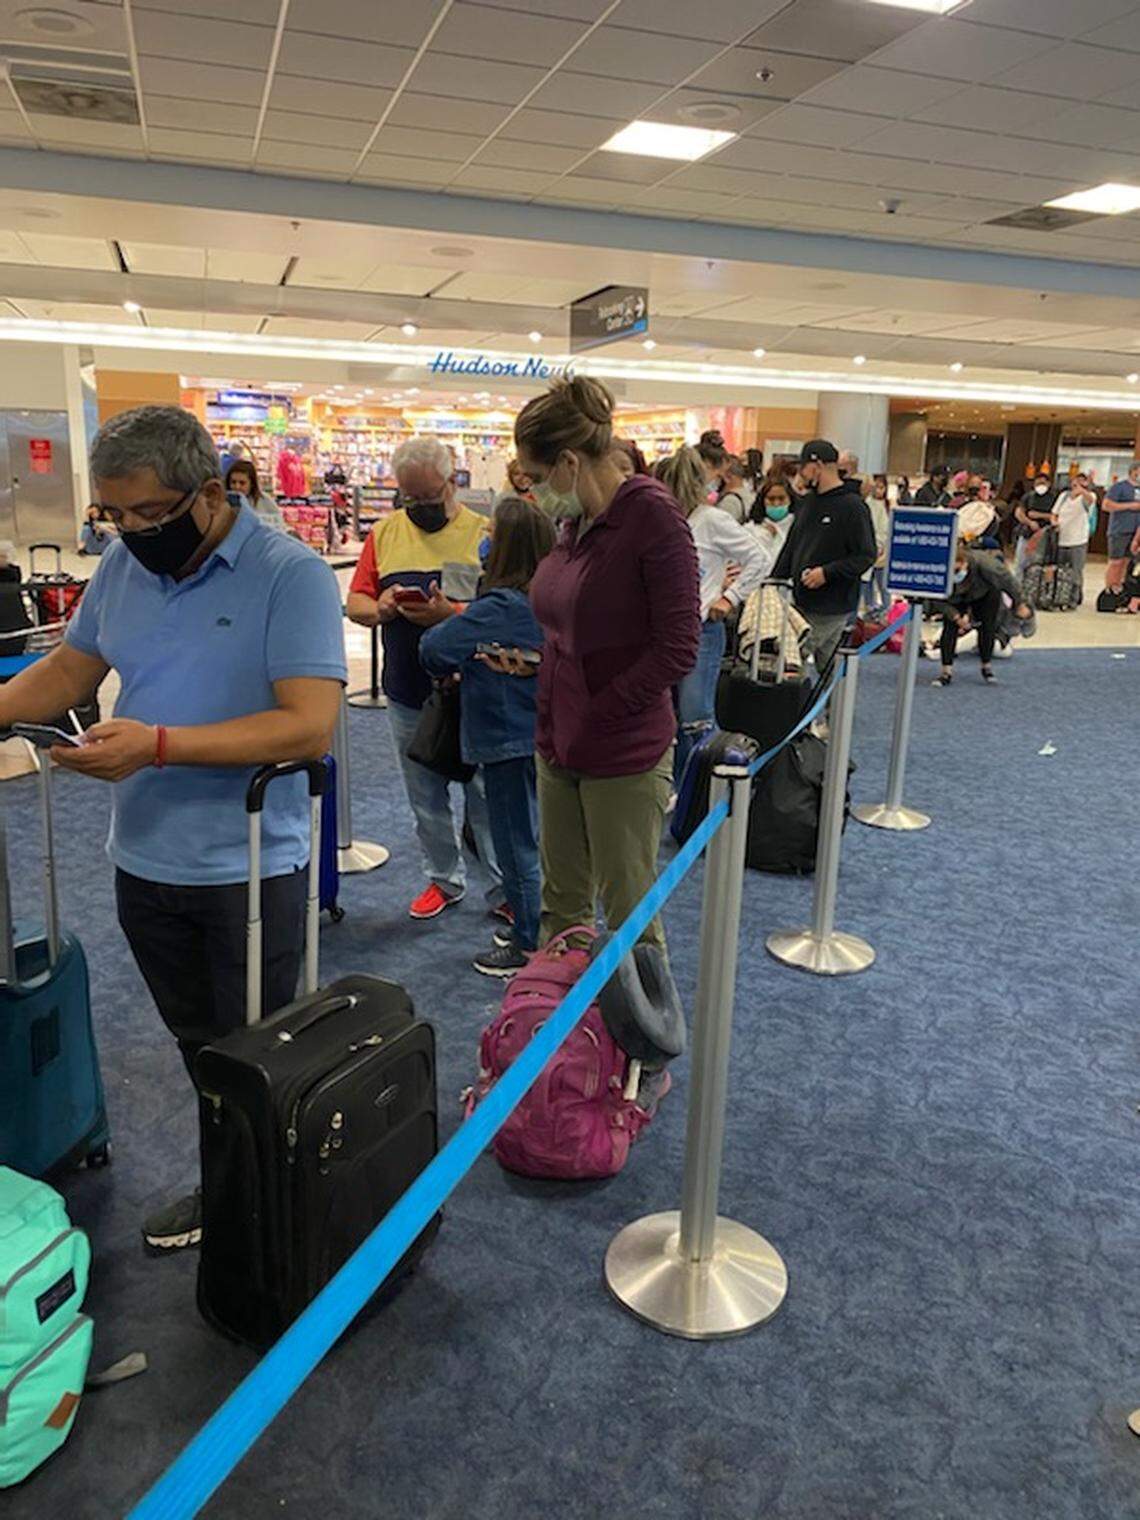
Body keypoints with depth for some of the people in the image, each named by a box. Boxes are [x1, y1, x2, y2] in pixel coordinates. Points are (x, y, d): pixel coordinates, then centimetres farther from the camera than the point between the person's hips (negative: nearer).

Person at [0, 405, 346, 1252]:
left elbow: (310, 724, -25)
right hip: (145, 861, 6)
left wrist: (160, 746, -30)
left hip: (249, 869, -6)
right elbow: (72, 668, 14)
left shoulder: (290, 575, -17)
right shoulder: (123, 564, 2)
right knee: (198, 1048, 21)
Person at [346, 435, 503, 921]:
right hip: (407, 696, 4)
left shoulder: (483, 533, -5)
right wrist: (379, 608, -16)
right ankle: (444, 880, 32)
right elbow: (355, 603, 6)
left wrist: (450, 614, -28)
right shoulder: (384, 533, 7)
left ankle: (503, 890, 17)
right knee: (425, 799, 15)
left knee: (486, 796, 5)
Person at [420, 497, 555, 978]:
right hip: (543, 735, 8)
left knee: (518, 847, 5)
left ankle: (529, 948, 17)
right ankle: (532, 932, 33)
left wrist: (451, 668, -1)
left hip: (509, 741, -8)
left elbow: (434, 649, -21)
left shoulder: (500, 608, -23)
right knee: (533, 839, 20)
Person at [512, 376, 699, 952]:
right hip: (559, 748, 8)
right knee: (561, 905, 18)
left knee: (629, 917, 7)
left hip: (624, 756, -7)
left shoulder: (652, 516, -14)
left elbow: (677, 648, -18)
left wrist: (594, 717, -14)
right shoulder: (573, 522, 9)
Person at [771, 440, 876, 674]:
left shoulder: (852, 506, -10)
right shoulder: (807, 502, 14)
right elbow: (790, 548, 20)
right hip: (800, 602, 7)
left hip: (833, 609, -7)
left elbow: (866, 556, -13)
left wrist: (827, 572, -20)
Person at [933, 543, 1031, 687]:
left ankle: (987, 667, 16)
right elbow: (944, 601, -20)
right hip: (957, 599, 1)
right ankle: (946, 672, -11)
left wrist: (1020, 604, -13)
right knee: (949, 627, -14)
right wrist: (956, 617, -34)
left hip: (985, 595, -1)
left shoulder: (983, 563, -41)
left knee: (987, 628, -5)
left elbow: (1008, 581, -24)